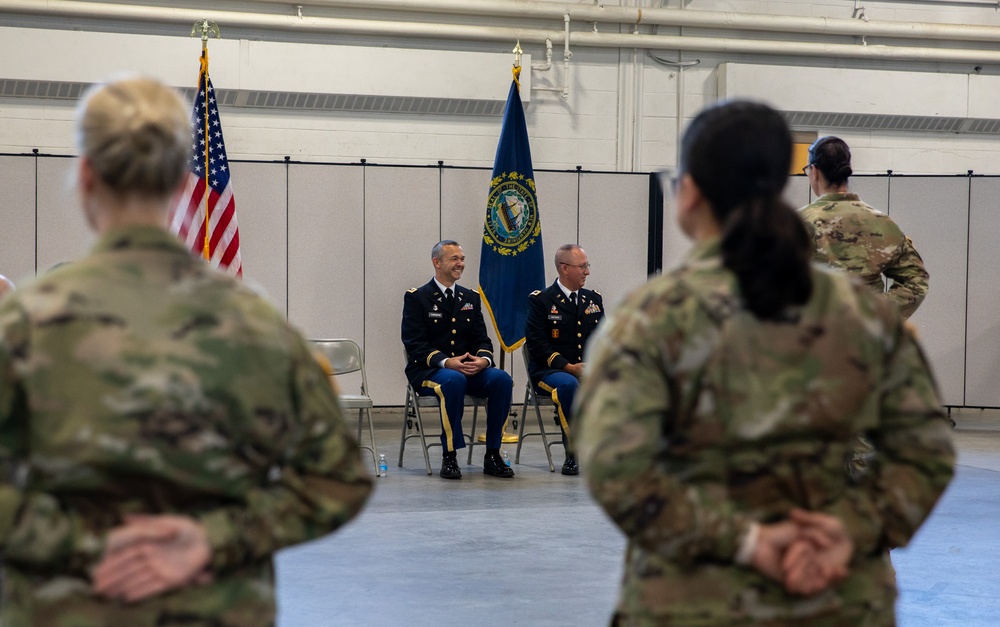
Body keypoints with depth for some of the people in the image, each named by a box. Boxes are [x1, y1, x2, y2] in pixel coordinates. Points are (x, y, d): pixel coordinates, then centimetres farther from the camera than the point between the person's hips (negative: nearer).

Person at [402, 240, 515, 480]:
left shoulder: (470, 298, 16)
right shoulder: (417, 298, 0)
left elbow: (482, 340, 11)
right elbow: (414, 344, -10)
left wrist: (483, 359, -14)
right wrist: (446, 362, -24)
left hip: (470, 369, 5)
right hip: (428, 371, -5)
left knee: (502, 379, -24)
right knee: (454, 380, -38)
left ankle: (493, 455, -17)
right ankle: (449, 456, -28)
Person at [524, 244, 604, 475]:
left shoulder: (594, 299, 17)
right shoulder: (540, 300, 0)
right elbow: (536, 344, -9)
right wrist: (568, 367, -19)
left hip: (590, 371, 5)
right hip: (550, 371, -4)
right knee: (569, 385, -40)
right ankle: (572, 454, -27)